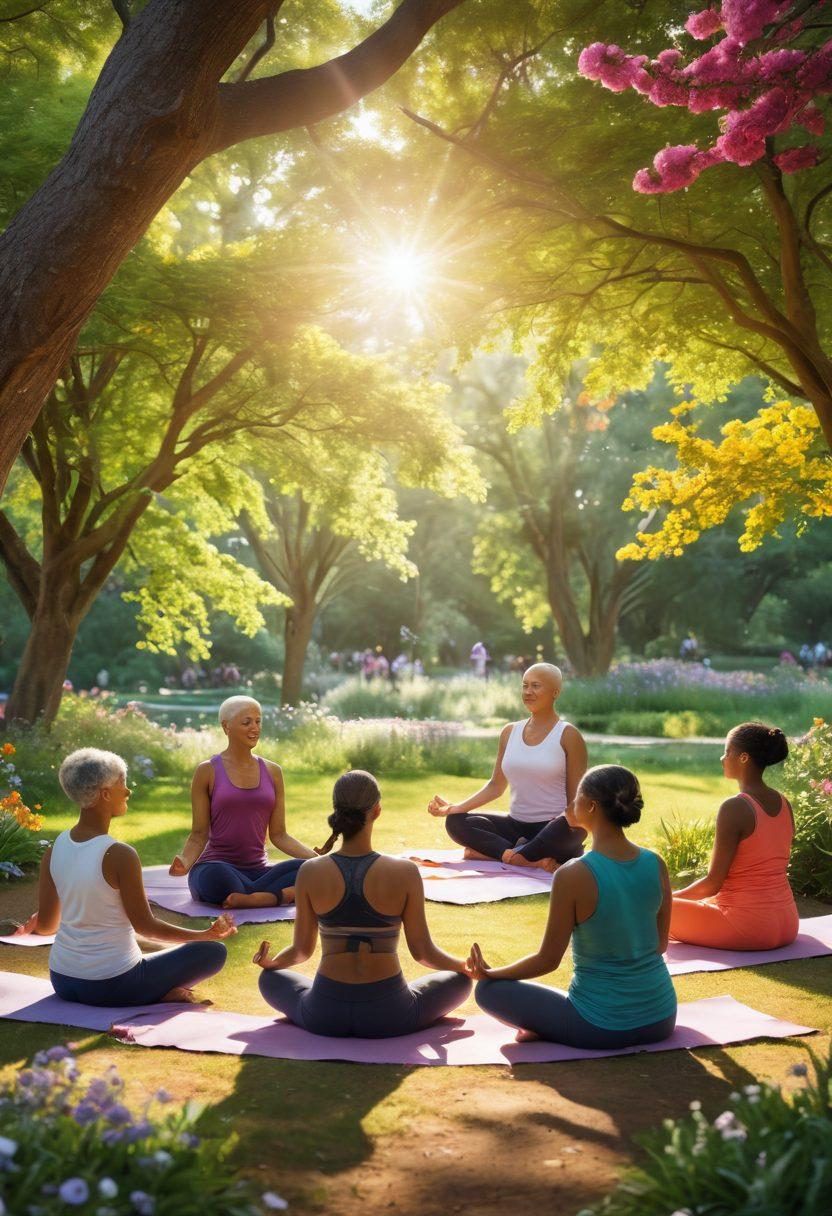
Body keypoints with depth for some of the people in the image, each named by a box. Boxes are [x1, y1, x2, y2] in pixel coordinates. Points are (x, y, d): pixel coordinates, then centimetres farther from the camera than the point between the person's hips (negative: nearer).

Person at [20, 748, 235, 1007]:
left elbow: (46, 924, 4)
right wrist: (208, 934, -3)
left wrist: (30, 924, 29)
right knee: (214, 952, 7)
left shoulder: (54, 849, -3)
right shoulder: (120, 855, -21)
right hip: (112, 987, -5)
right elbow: (145, 925, -13)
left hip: (62, 982, 6)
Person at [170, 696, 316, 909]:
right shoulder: (208, 771, 1)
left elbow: (278, 835, 10)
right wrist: (185, 861, -20)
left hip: (258, 870, 4)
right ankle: (282, 895, -27)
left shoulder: (272, 772, 11)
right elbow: (199, 833, 1)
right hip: (216, 865, -4)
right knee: (215, 876, -40)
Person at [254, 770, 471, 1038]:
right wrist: (466, 965, 14)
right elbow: (422, 951, -7)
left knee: (270, 978, 31)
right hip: (388, 1018, 0)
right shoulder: (405, 873, -15)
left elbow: (302, 950, 1)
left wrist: (268, 962, 23)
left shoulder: (310, 872, -11)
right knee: (459, 979, 24)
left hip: (323, 1016, 1)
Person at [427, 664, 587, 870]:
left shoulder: (568, 735, -3)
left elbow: (576, 798, -6)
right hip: (516, 825, 5)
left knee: (572, 827, -39)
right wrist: (455, 807, -2)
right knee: (455, 822, -16)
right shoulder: (510, 732, 11)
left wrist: (568, 821, -28)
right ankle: (532, 859, -26)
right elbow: (496, 786, 12)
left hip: (553, 830, -5)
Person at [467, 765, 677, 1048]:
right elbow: (661, 944, 9)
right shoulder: (656, 865, -5)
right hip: (662, 1021, 4)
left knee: (488, 989, 11)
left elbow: (548, 959, -11)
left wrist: (490, 973, 6)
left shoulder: (573, 875, -19)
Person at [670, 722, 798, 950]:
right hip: (787, 925, 7)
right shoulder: (784, 804, 6)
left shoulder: (734, 808, -18)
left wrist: (670, 897, 1)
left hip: (749, 927, -7)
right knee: (704, 901, 33)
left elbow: (713, 883, -16)